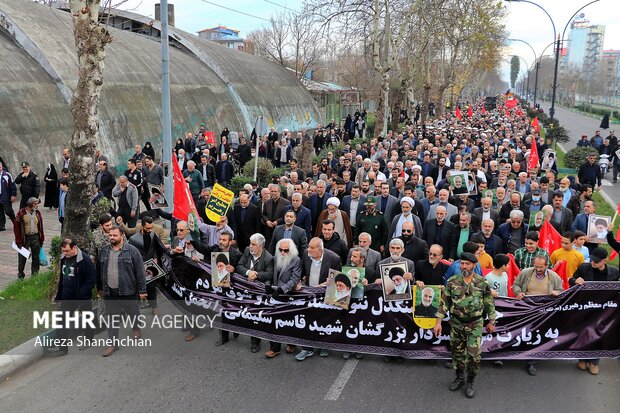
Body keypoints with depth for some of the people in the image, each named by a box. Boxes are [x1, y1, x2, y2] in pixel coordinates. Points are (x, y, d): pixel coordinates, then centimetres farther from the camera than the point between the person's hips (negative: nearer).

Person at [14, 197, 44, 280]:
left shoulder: (37, 213, 4)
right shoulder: (21, 213, -10)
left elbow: (41, 227, 9)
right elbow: (16, 228, -9)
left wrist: (41, 240, 7)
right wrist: (18, 242, -10)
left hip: (35, 238, 4)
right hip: (25, 238, -4)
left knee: (36, 258, 9)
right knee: (22, 258, 7)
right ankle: (20, 276, 22)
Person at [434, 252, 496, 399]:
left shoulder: (482, 283, -9)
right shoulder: (452, 282, -6)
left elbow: (489, 303, 2)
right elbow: (444, 302, -1)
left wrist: (491, 322, 7)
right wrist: (438, 322, -4)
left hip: (475, 325, -2)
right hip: (456, 323, 2)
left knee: (473, 354, -3)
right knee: (457, 352, 14)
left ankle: (470, 382, 16)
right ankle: (459, 377, 33)